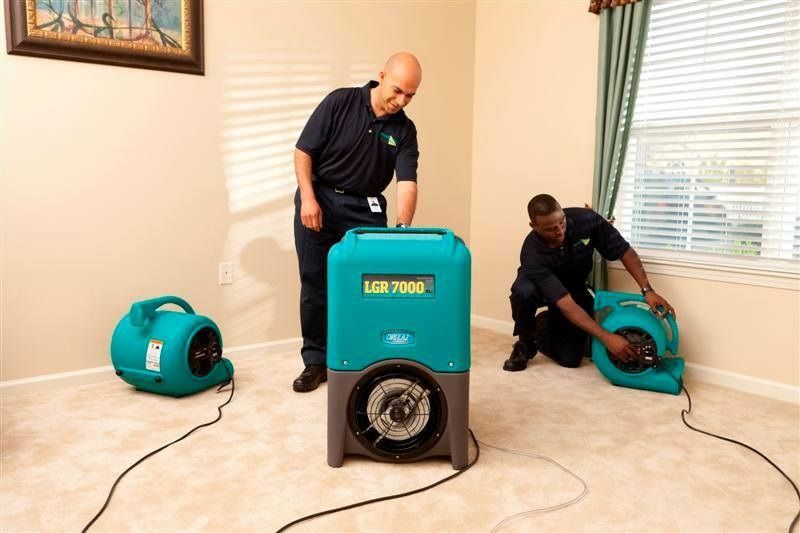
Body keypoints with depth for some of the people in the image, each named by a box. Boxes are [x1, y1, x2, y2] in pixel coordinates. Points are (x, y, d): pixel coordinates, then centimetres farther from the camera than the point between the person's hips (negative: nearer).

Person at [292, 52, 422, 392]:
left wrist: (402, 228, -30)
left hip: (364, 208, 2)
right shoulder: (340, 102, -10)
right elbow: (303, 151, -7)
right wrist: (308, 198, -15)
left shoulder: (405, 130, -4)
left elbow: (407, 183, -15)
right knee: (315, 285, 3)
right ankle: (315, 361, 14)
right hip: (318, 198, -1)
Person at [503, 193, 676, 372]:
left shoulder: (585, 219, -30)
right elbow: (566, 304, -40)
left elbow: (626, 252, -17)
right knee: (523, 292, -39)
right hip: (540, 288, -2)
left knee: (570, 358, -11)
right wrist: (606, 337, -43)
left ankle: (545, 325, 21)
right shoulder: (533, 254, -38)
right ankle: (525, 343, -8)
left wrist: (647, 290, -27)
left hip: (575, 289, 2)